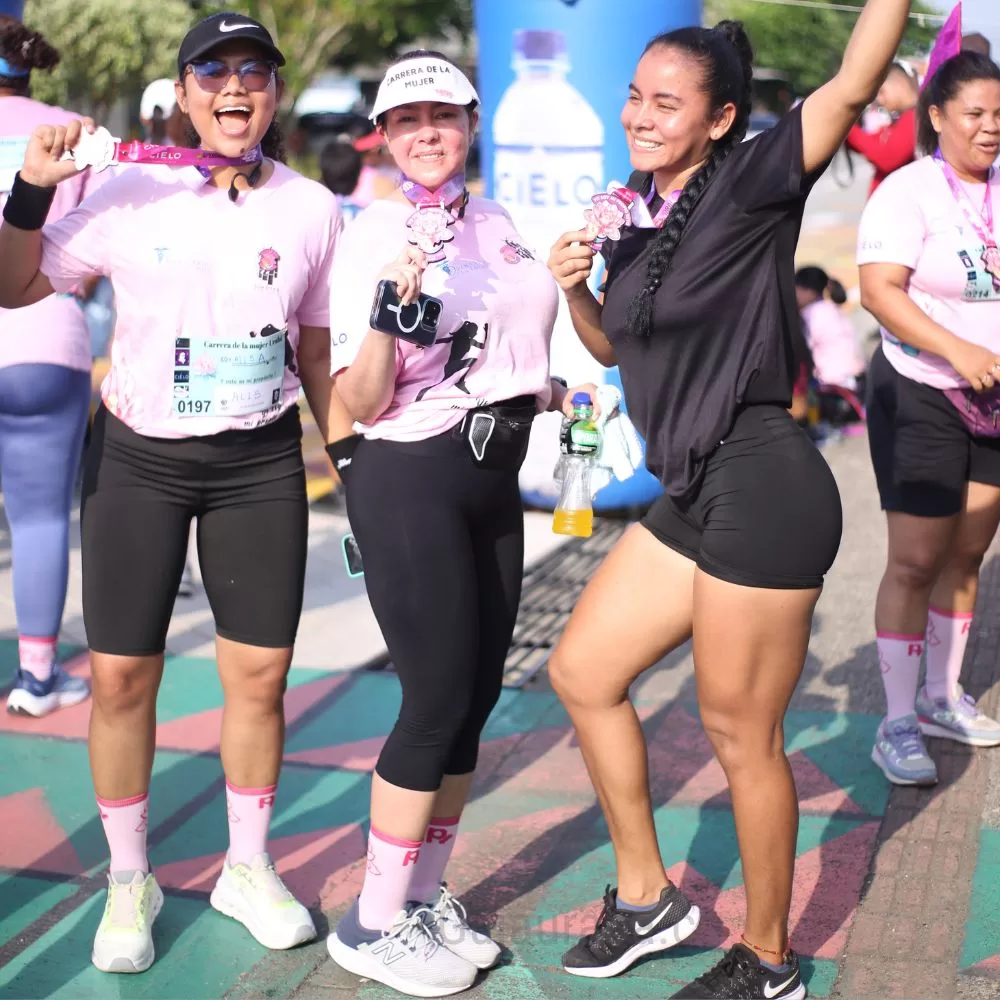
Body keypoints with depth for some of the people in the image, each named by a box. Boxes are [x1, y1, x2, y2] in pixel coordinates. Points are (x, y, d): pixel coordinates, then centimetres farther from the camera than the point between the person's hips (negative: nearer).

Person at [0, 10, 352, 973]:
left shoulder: (312, 209, 1)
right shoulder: (132, 195, -6)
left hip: (261, 462, 2)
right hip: (138, 459, -1)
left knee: (259, 673, 3)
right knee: (120, 677, 2)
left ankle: (247, 869, 25)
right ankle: (128, 882, 22)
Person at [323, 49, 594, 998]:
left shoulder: (496, 225, 10)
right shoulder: (371, 236, -9)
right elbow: (362, 404, -14)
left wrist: (555, 391, 12)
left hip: (495, 482, 7)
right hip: (409, 483, -7)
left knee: (475, 699, 10)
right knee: (438, 698, -7)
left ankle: (425, 901, 23)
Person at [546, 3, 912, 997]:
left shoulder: (750, 186, -10)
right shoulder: (637, 208, 12)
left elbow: (853, 84, -24)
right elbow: (612, 345, 23)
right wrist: (573, 284, 5)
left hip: (763, 492, -9)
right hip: (692, 496, 9)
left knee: (740, 733, 2)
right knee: (581, 670, 15)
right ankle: (646, 898, 30)